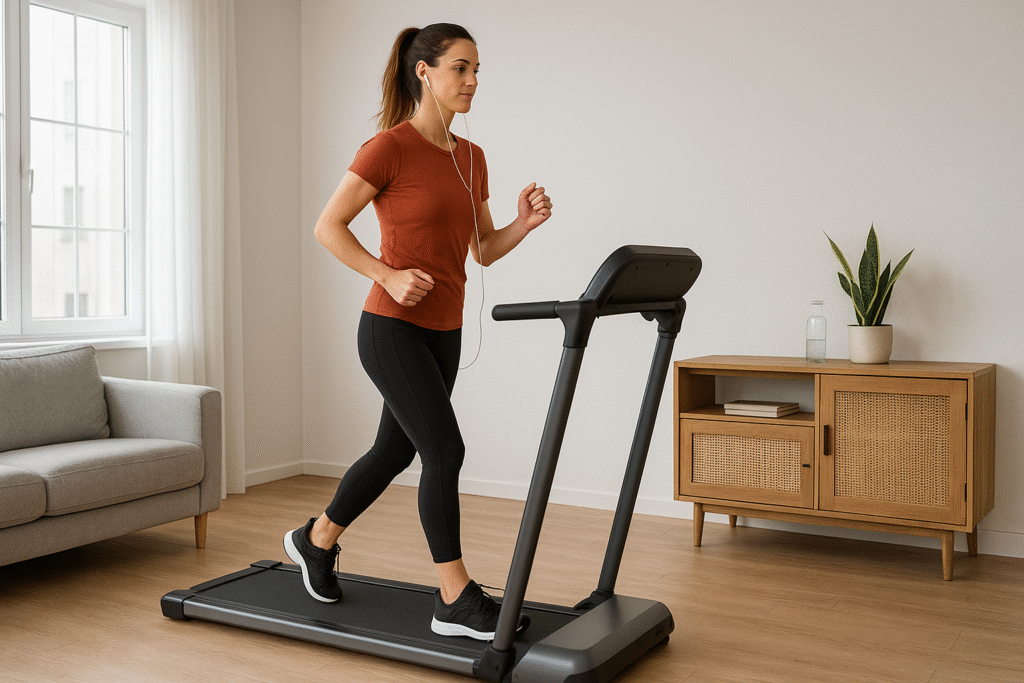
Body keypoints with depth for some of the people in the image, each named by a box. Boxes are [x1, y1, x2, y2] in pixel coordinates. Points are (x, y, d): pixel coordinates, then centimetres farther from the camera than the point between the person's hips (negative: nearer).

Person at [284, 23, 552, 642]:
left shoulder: (470, 159, 11)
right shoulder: (390, 147, -11)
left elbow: (484, 249, 12)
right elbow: (328, 227, -10)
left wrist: (526, 222, -6)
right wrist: (389, 276, -20)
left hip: (443, 332, 8)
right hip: (392, 329, -8)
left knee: (397, 451, 17)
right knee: (445, 452, -11)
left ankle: (316, 540, 39)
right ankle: (456, 601, 1)